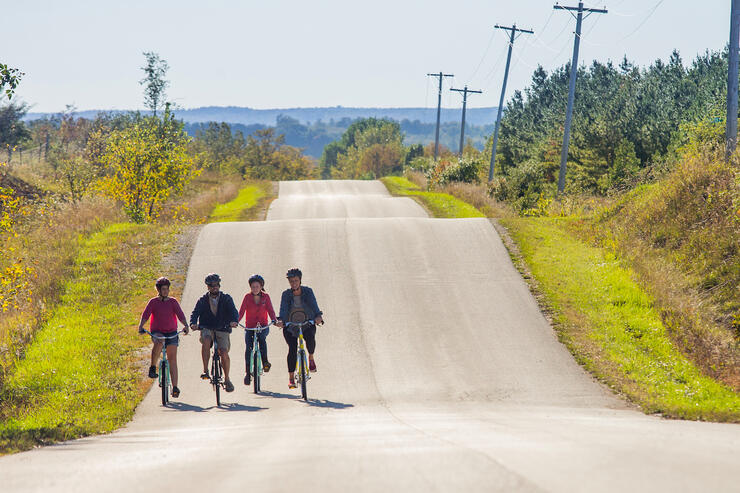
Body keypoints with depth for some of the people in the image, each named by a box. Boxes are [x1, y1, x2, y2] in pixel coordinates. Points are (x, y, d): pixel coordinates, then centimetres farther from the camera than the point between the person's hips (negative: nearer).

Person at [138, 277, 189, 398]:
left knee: (172, 358, -7)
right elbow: (145, 315, -9)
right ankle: (153, 368, -22)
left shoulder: (173, 302, 6)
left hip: (171, 332, 1)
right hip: (157, 332, -1)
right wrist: (141, 327, -26)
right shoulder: (153, 302, 2)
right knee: (158, 342, -37)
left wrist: (186, 325, -23)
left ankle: (175, 387, -8)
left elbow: (180, 314, -5)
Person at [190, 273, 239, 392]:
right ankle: (205, 371, -29)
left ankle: (227, 379, 4)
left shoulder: (226, 299, 5)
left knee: (224, 353, -16)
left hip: (222, 330, 0)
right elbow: (195, 312, -7)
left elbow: (234, 311, -8)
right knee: (206, 341, -33)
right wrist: (193, 323, -29)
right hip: (207, 329, 0)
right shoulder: (203, 300, 6)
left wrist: (234, 321, -32)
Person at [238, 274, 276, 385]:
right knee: (248, 348, -16)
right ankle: (248, 373, -6)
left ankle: (265, 361, -21)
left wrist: (274, 321, -24)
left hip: (263, 326, -1)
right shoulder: (247, 297, -2)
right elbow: (241, 311, -7)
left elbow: (270, 311, -5)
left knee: (261, 337, -33)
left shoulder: (265, 297, 0)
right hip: (249, 326, 1)